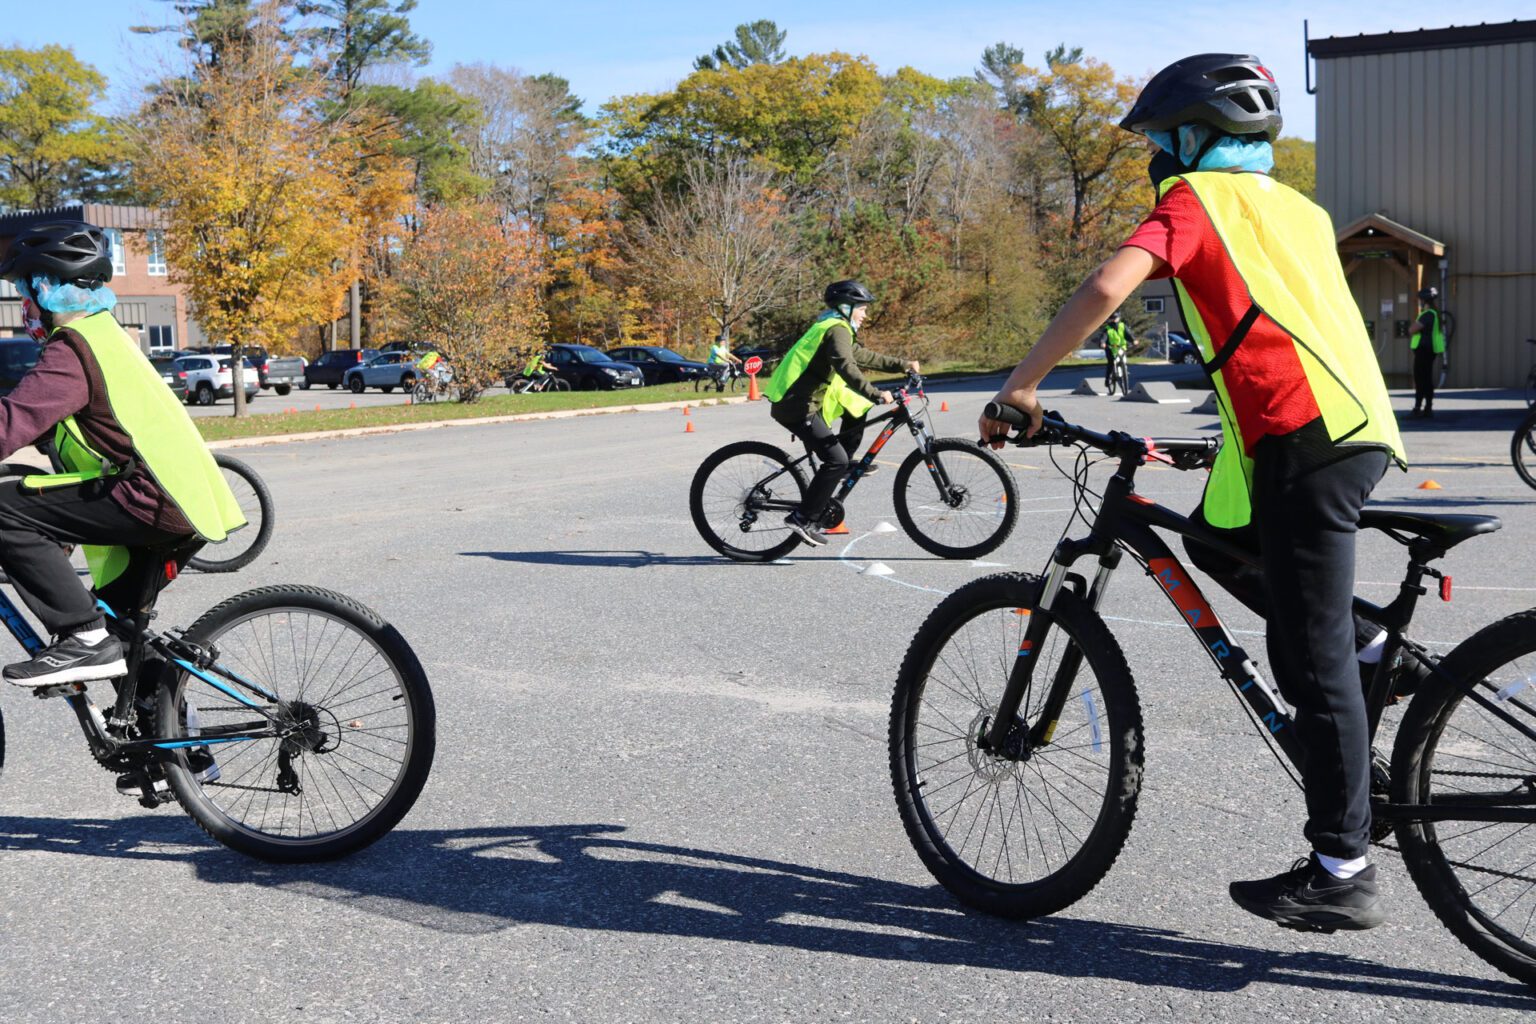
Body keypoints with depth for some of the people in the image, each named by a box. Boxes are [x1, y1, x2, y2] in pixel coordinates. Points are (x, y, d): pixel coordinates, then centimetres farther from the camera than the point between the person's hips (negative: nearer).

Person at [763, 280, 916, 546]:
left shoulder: (836, 328, 21)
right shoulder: (837, 329, -11)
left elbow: (863, 356, 30)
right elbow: (846, 366, -28)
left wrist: (903, 365, 27)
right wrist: (876, 394, -35)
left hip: (802, 401, 10)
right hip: (797, 407, -10)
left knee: (857, 405, 17)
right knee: (836, 460, -13)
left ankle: (844, 467, 19)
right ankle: (803, 519, -11)